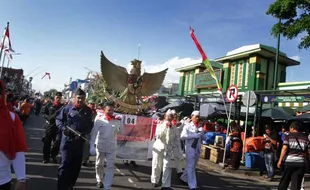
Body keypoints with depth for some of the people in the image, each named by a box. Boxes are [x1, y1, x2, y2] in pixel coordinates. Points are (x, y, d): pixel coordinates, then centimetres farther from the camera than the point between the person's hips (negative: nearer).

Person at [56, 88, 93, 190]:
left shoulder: (88, 111, 2)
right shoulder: (67, 108, -3)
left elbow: (90, 125, 5)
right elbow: (58, 120, 3)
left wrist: (84, 133, -12)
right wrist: (64, 128, -14)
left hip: (80, 141, 3)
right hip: (67, 139, -3)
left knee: (76, 164, 13)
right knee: (65, 164, -3)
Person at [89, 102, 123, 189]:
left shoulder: (116, 120, -5)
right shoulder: (99, 119, -9)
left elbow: (121, 131, -8)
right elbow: (93, 133, -8)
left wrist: (120, 121, -17)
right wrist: (92, 146, -11)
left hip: (112, 147, 0)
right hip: (100, 146, 0)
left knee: (110, 167, -1)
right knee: (99, 165, 18)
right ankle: (99, 181, 41)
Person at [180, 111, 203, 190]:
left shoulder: (200, 127, 10)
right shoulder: (187, 126, -7)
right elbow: (182, 136, -19)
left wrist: (201, 132, -8)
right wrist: (195, 135, -19)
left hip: (197, 149, 6)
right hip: (190, 148, -6)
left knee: (192, 166, 16)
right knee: (190, 167, -4)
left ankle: (184, 178, 37)